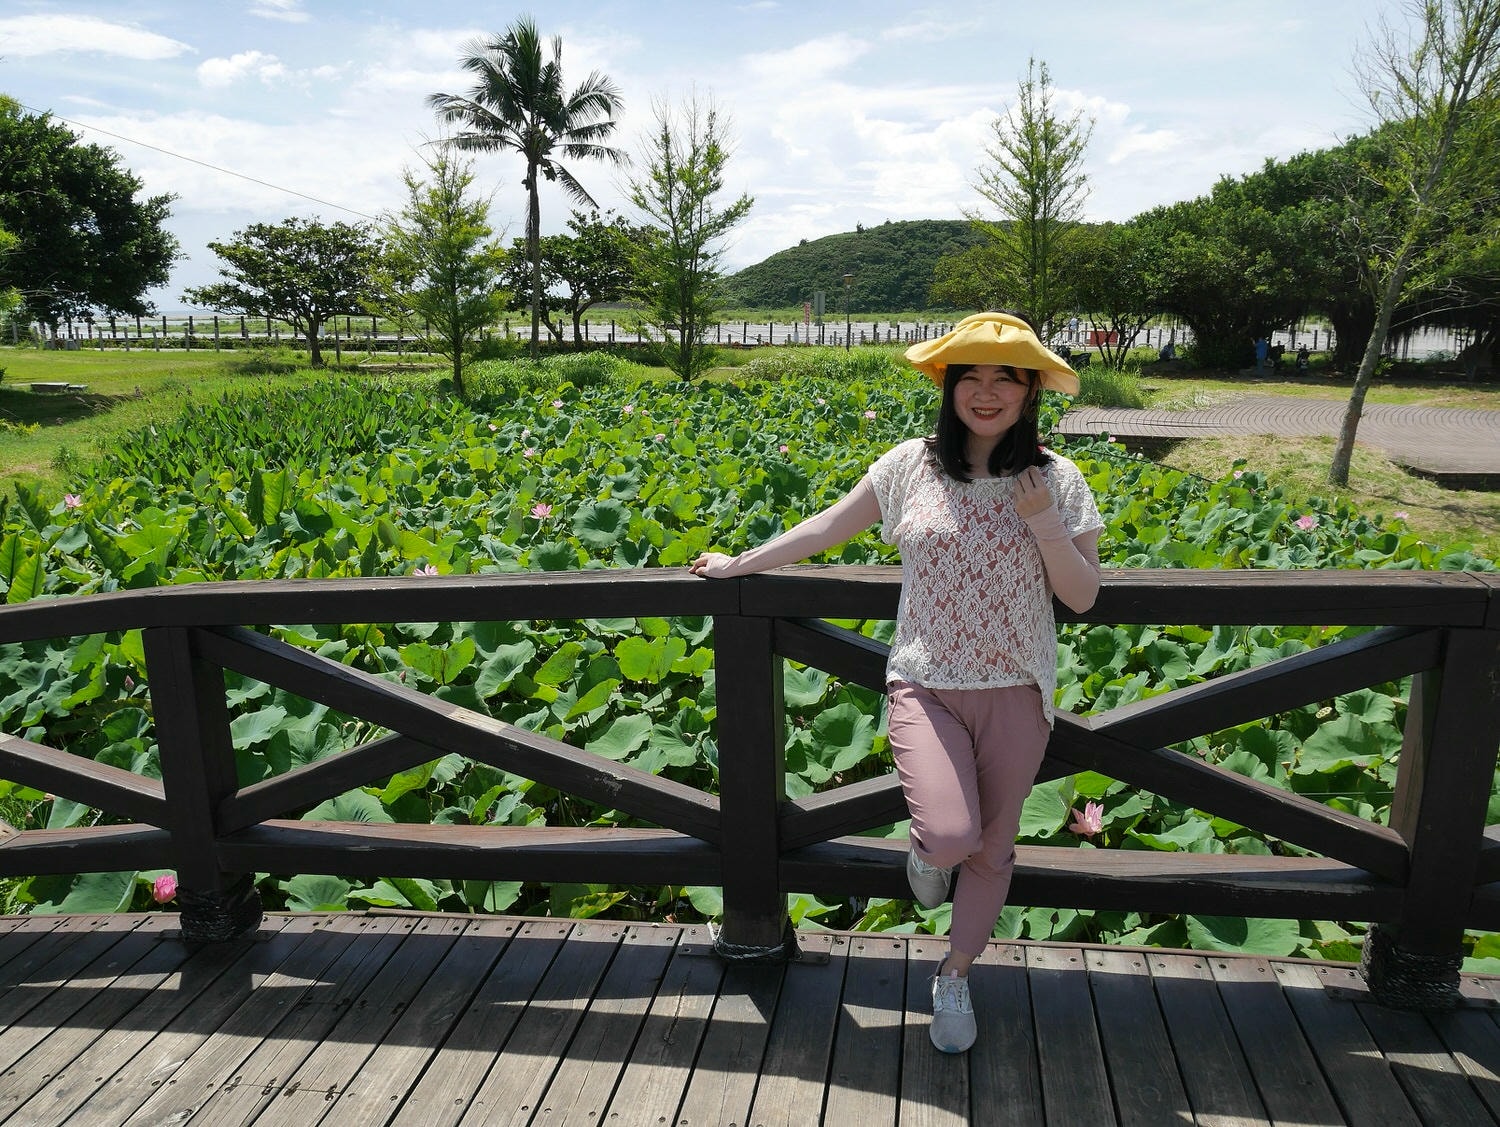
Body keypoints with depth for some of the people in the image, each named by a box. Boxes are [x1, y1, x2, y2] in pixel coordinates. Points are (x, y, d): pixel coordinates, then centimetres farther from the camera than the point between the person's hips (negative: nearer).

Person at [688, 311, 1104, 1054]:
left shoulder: (1056, 480, -1)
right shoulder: (912, 465, -2)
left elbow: (1082, 597, 0)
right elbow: (826, 528, 8)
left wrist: (1044, 523, -15)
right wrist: (737, 564, 13)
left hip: (1014, 692, 2)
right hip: (925, 686, -1)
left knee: (991, 849, 12)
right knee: (950, 837, -21)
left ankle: (954, 979, 38)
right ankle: (927, 848, 19)